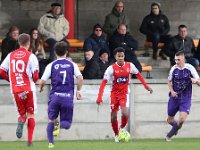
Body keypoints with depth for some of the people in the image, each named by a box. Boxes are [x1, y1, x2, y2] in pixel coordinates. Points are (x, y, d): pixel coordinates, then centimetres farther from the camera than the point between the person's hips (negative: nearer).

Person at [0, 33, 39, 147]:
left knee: (22, 113, 17)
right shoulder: (31, 56, -7)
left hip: (15, 90, 3)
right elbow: (36, 76, -11)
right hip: (29, 89, -3)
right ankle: (30, 140, 2)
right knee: (31, 114, 10)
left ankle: (21, 121, -20)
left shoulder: (10, 56, 5)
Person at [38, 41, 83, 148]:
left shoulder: (51, 65, 3)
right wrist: (78, 90, 9)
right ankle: (60, 125, -29)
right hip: (68, 97, 0)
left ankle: (51, 142, -5)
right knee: (67, 123, 8)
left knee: (51, 120, 12)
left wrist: (40, 88, 20)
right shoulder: (72, 64, 6)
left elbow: (42, 81, -1)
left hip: (55, 95, 0)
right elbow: (80, 78, -5)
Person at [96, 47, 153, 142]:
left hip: (124, 94, 0)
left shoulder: (129, 66, -7)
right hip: (114, 94, 0)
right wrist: (99, 97, -22)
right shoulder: (111, 68, -13)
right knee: (113, 117, 2)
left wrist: (146, 87, 7)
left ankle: (122, 128, 10)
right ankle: (116, 135, 24)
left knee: (125, 114, -21)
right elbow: (104, 83, -14)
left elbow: (138, 75, 10)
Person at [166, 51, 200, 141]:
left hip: (185, 99, -3)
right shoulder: (174, 69, -3)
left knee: (182, 119, -22)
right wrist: (172, 91, -5)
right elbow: (169, 81, 14)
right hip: (174, 97, 3)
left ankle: (170, 134, 4)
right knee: (170, 120, 8)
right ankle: (176, 126, 45)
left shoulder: (190, 68, -9)